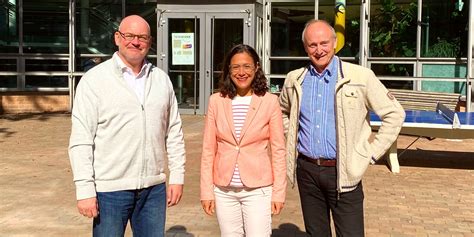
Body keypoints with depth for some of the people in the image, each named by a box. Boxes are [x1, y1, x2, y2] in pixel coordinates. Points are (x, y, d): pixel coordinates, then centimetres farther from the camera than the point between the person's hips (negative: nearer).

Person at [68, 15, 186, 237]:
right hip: (110, 189, -4)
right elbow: (81, 139, -9)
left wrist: (177, 176, 7)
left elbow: (174, 132, 10)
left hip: (154, 188, 4)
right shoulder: (94, 80, -5)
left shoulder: (161, 79, 8)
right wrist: (85, 189, -13)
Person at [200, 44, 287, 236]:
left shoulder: (269, 101, -3)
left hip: (258, 190, -2)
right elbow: (208, 150, 4)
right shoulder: (216, 101, 1)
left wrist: (279, 192, -3)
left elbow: (278, 150, -1)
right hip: (224, 191, 2)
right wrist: (206, 191, 2)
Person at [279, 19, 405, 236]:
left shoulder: (360, 77, -7)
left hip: (343, 173, -3)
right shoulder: (294, 80, 5)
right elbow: (283, 112, 24)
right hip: (306, 170, 4)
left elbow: (394, 114, -3)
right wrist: (292, 141, 12)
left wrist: (370, 153, -5)